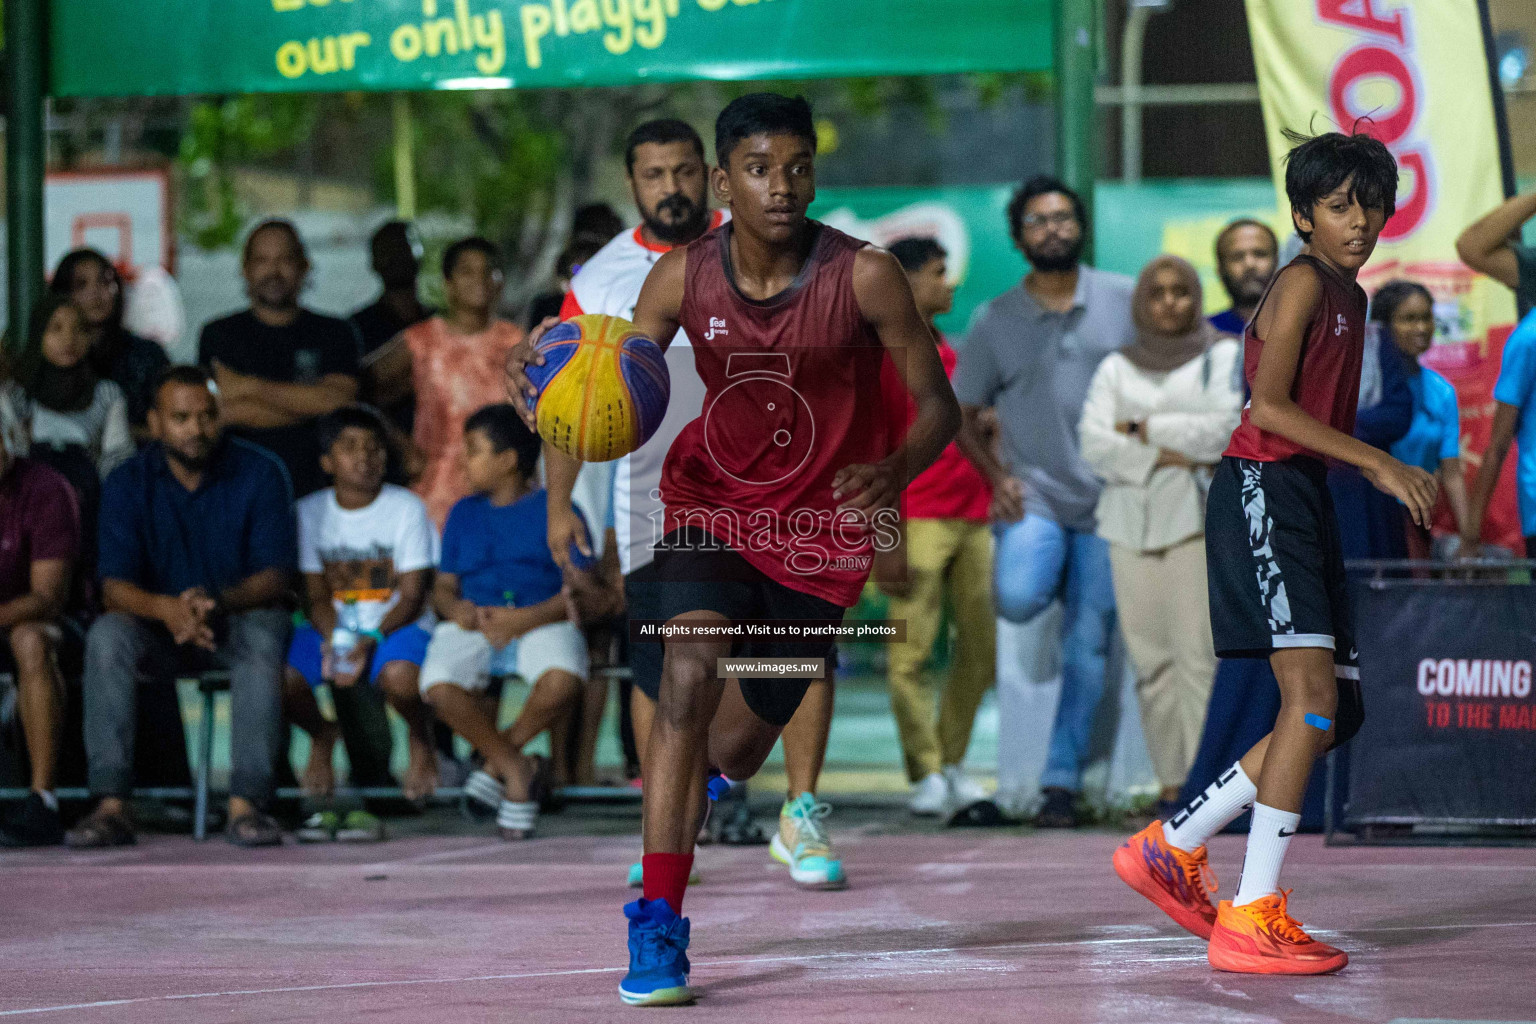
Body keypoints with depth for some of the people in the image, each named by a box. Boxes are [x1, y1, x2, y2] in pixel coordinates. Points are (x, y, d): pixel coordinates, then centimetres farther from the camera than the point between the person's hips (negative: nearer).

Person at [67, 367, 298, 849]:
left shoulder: (260, 473, -6)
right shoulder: (127, 483, -3)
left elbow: (276, 576, -12)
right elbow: (114, 586, -12)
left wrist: (219, 602, -33)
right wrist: (165, 608, -35)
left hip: (239, 616, -1)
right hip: (159, 631, 1)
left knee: (263, 636, -36)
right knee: (106, 635, -31)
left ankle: (246, 803, -40)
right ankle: (111, 805, -36)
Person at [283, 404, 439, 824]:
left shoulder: (406, 508, -3)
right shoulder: (310, 512, 5)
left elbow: (412, 596, -7)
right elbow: (317, 594, 4)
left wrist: (371, 640, -24)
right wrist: (332, 640, -18)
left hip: (397, 625, -3)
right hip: (333, 628, 3)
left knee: (400, 676, -38)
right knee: (280, 682, -27)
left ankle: (420, 740, 1)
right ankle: (321, 735, 11)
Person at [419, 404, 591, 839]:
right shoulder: (464, 513, 22)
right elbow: (443, 586, 17)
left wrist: (525, 619, -17)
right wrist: (457, 608, -8)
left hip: (542, 622, -3)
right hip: (473, 628, 3)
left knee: (562, 682, -37)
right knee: (439, 687, -32)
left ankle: (497, 760, -10)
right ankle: (518, 771, -14)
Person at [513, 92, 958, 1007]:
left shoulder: (865, 277, -17)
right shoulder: (684, 277, -11)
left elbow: (938, 406, -13)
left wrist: (894, 472, -34)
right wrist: (561, 497, -23)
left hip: (823, 529, -1)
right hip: (713, 507, 1)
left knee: (735, 750, 5)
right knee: (690, 677, -25)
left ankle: (701, 773, 47)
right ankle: (658, 926, -21)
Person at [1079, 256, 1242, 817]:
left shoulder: (1223, 356, 9)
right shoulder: (1116, 368, 17)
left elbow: (1223, 426, -6)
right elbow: (1094, 442, 4)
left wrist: (1142, 428, -1)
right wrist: (1165, 456, -8)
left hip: (1197, 518, -3)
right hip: (1132, 521, 3)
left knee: (1200, 655, -12)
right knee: (1150, 659, -3)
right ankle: (1171, 785, -1)